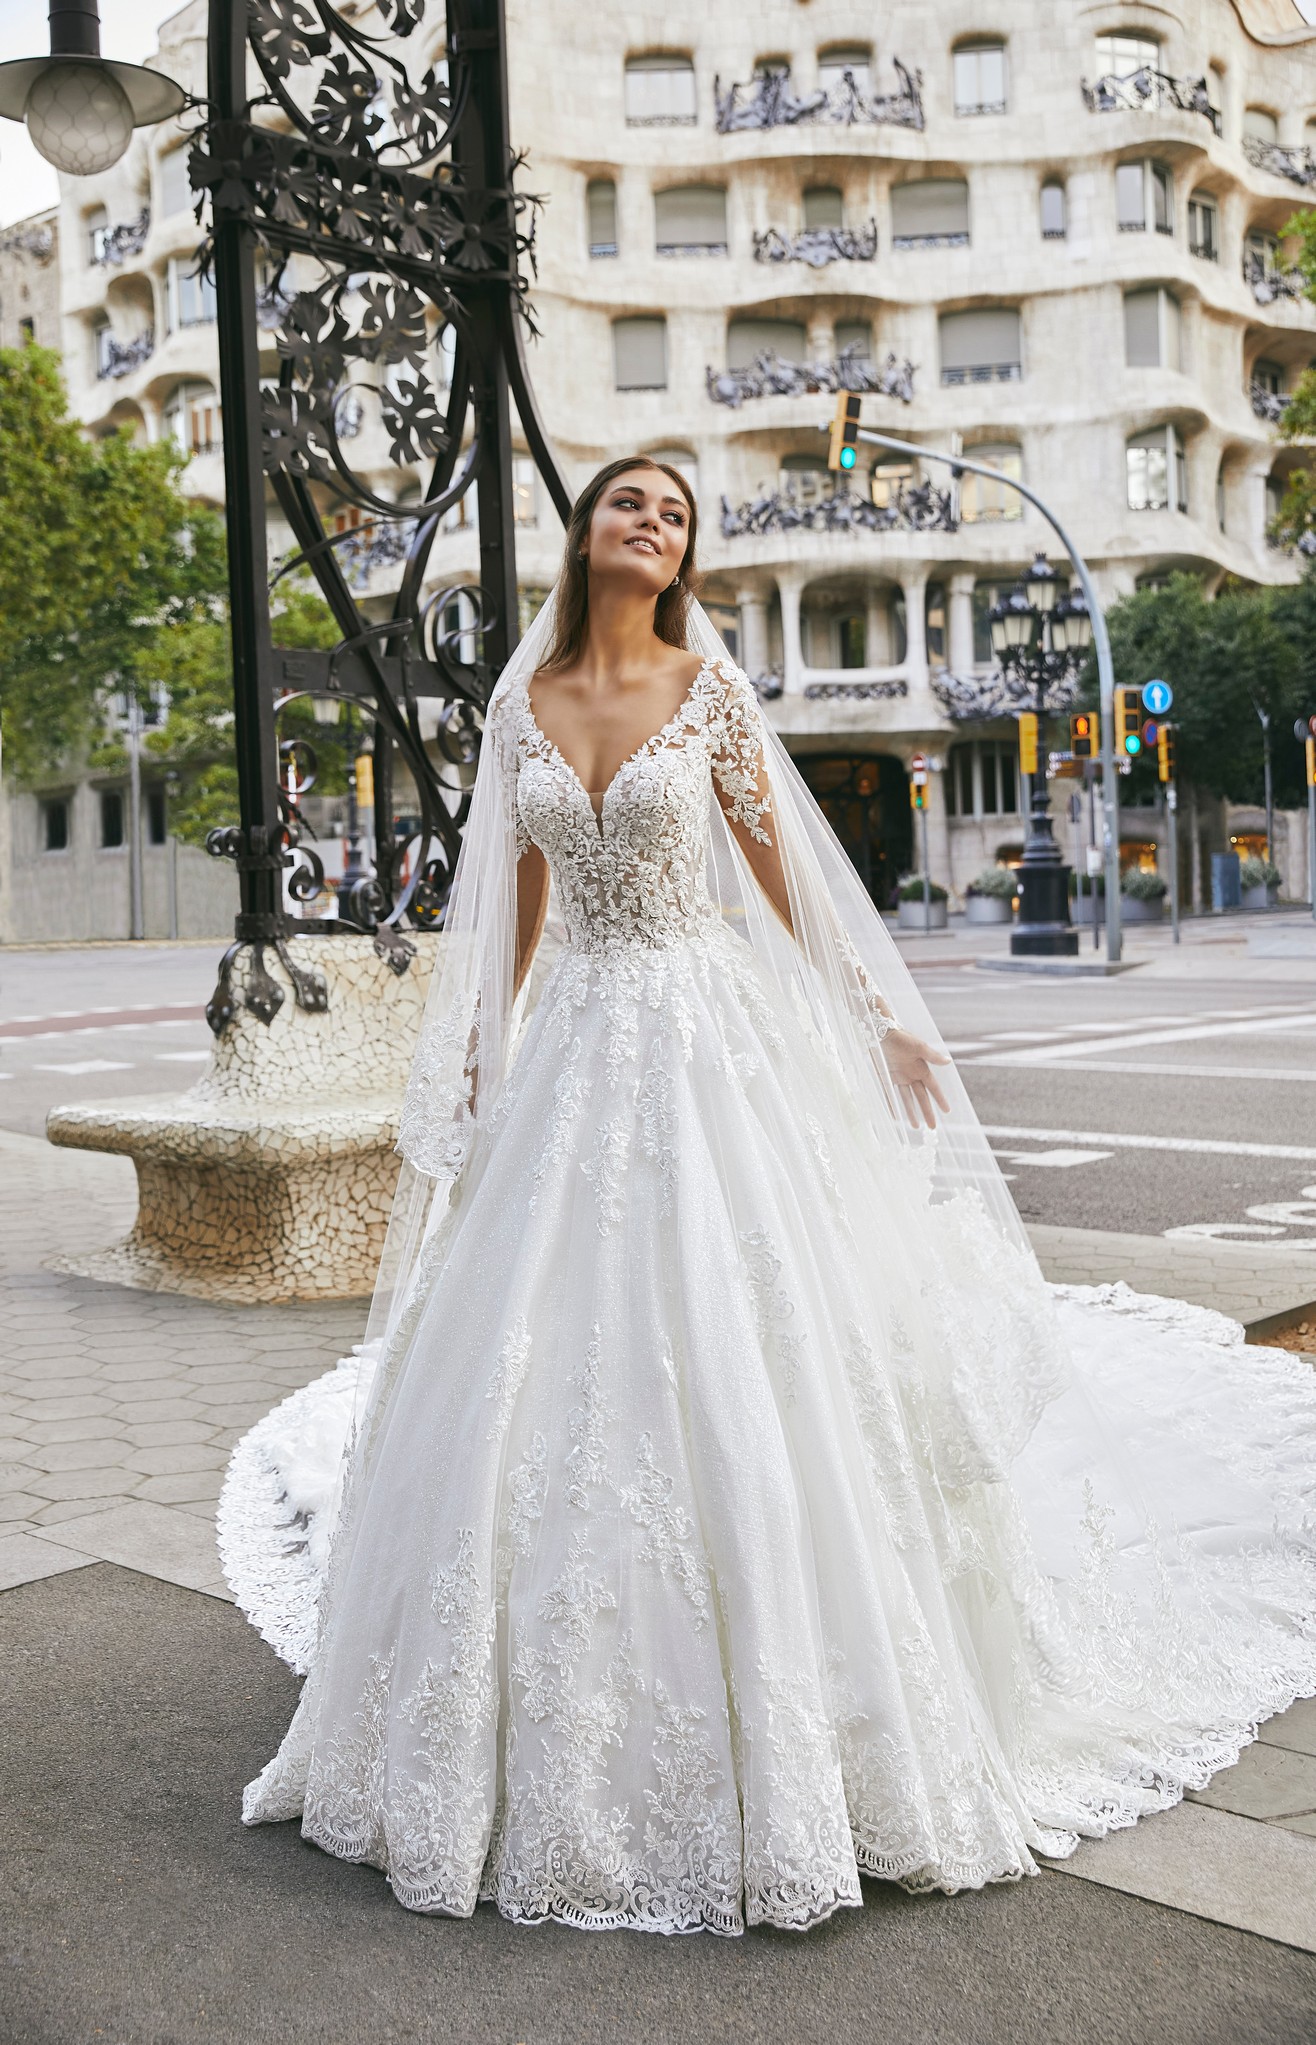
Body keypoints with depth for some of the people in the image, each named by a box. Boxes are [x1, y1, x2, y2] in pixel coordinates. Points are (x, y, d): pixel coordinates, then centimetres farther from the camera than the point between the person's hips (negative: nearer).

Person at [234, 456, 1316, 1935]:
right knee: (542, 1369, 4)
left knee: (722, 1365, -4)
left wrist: (881, 1019, 2)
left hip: (704, 1039, -3)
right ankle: (557, 1736, 22)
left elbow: (785, 873, 3)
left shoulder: (709, 687, 0)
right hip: (572, 1050, 3)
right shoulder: (524, 701, 8)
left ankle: (768, 1735, 12)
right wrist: (477, 1055, 15)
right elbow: (515, 899, 14)